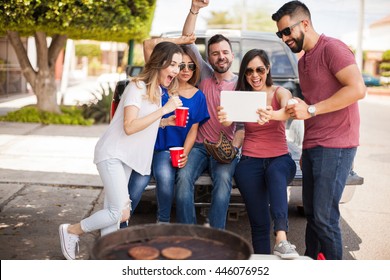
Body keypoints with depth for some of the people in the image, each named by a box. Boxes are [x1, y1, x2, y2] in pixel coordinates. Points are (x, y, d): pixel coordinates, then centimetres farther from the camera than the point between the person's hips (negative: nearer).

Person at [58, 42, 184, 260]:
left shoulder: (158, 90, 12)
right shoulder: (138, 87, -15)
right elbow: (130, 127, -26)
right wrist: (164, 109, -26)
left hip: (128, 159, 8)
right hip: (113, 155, -8)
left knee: (117, 213, 4)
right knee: (119, 213, -12)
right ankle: (71, 231, 8)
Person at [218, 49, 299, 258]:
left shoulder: (279, 93, 3)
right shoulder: (241, 96, 9)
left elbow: (287, 112, -21)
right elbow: (228, 120, -11)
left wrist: (272, 115, -45)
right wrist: (224, 119, -37)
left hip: (280, 159, -1)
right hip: (250, 162, 2)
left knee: (275, 173, -37)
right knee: (259, 222, -10)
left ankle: (281, 238, -48)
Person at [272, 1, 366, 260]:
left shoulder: (332, 48, -8)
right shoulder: (303, 61, 20)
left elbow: (358, 89, -19)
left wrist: (310, 110, -19)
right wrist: (305, 149, 16)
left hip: (335, 146, -8)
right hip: (312, 146, 8)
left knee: (324, 216, -7)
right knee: (311, 213, 10)